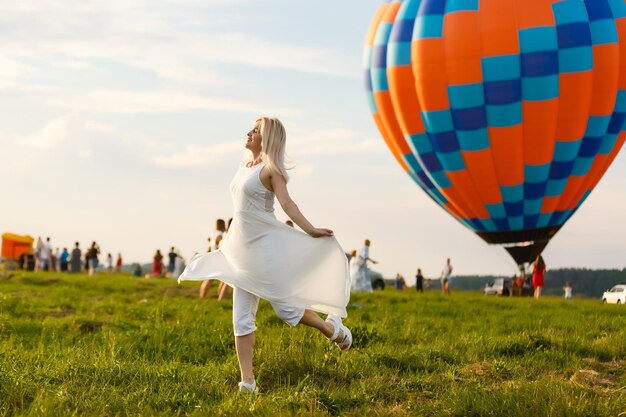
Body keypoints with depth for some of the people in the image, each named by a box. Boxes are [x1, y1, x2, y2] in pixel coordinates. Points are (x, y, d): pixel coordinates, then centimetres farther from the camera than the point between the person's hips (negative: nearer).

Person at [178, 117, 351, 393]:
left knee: (285, 308, -3)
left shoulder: (271, 168, -8)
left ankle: (334, 329, 22)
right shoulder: (245, 166, 14)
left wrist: (310, 230, -28)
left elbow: (286, 203, -17)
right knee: (242, 317, 2)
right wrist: (227, 241, 26)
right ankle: (247, 381, 4)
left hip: (265, 246, -8)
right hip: (242, 249, 8)